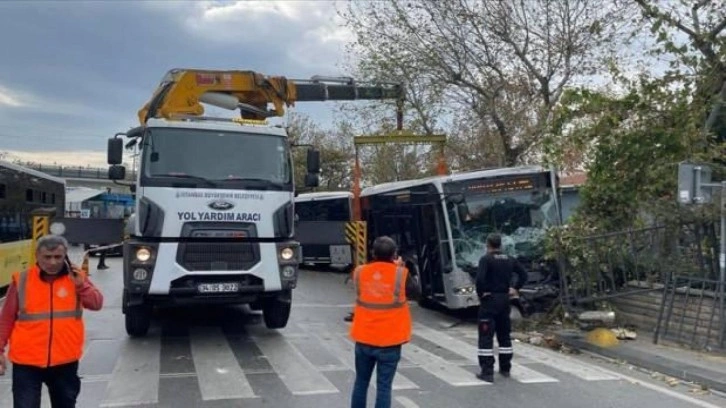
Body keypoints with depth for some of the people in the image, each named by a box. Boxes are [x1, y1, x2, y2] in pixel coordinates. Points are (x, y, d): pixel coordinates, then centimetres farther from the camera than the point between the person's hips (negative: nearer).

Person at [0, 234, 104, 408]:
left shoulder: (76, 277, 0)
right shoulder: (21, 281, -3)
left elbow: (97, 303, -7)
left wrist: (81, 285, -22)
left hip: (65, 360, 2)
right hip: (27, 361, -2)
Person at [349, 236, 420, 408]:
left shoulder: (360, 272, -3)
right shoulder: (400, 274, -11)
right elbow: (417, 293, 4)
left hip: (364, 339, 3)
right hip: (389, 341, -2)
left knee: (361, 382, 17)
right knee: (384, 386, 4)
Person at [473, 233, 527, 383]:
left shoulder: (486, 259, -11)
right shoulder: (509, 259, 8)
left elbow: (480, 278, -24)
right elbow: (523, 274, 9)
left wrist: (480, 293, -11)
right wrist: (515, 289, 10)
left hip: (489, 300, -6)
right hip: (505, 300, 6)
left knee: (486, 336, -3)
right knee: (505, 335, 17)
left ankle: (487, 372, -5)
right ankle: (505, 368, 23)